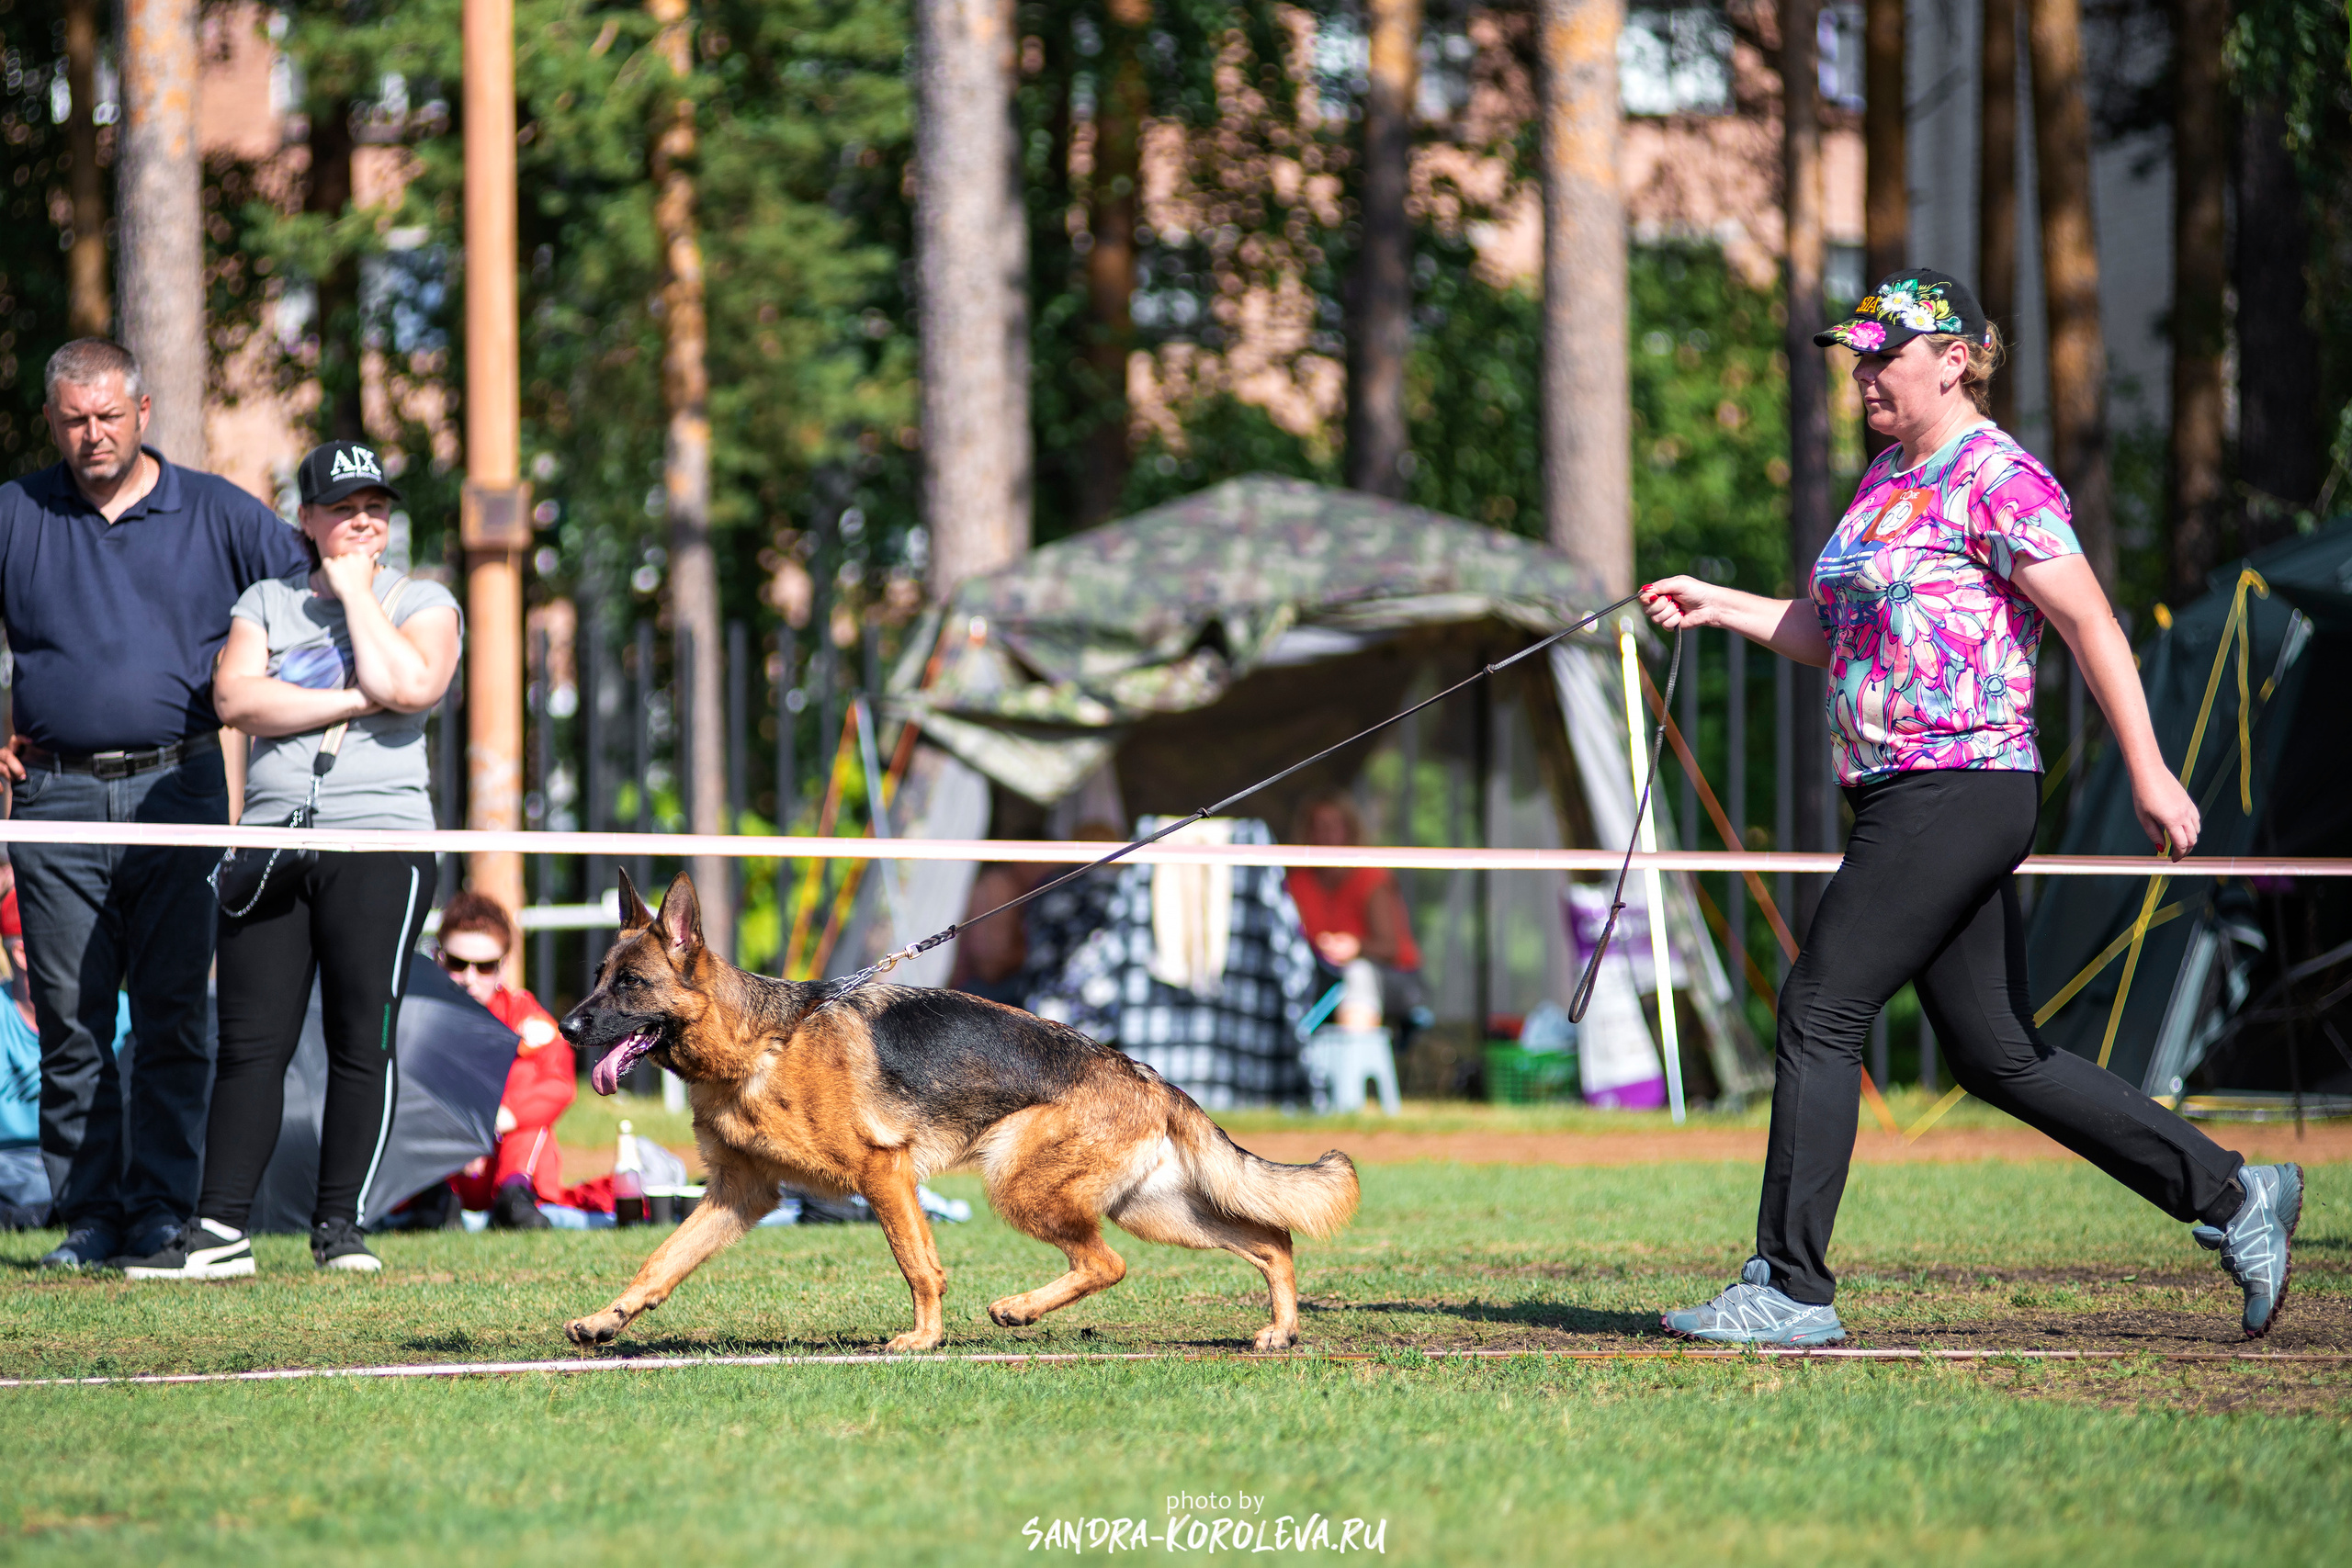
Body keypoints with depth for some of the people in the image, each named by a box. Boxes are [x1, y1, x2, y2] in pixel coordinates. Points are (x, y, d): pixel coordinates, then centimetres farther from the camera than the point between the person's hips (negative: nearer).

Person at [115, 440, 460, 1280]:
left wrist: (356, 591, -3)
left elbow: (407, 686, -13)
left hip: (379, 840, -2)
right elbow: (237, 698, -3)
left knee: (362, 1040, -4)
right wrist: (352, 701, -8)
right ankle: (219, 1228, -2)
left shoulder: (422, 603, 8)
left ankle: (339, 1225, 3)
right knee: (250, 1042, -1)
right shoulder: (266, 602, 14)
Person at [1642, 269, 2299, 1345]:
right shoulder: (1887, 484, 19)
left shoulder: (1995, 477, -10)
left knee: (1820, 1014, -10)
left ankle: (1791, 1291, -6)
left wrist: (2149, 773, -21)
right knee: (1997, 1059, 10)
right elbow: (1835, 634, 28)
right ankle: (2231, 1196, 17)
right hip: (1900, 802, 10)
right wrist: (1719, 606, 17)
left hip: (1959, 794, -10)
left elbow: (2090, 623, -15)